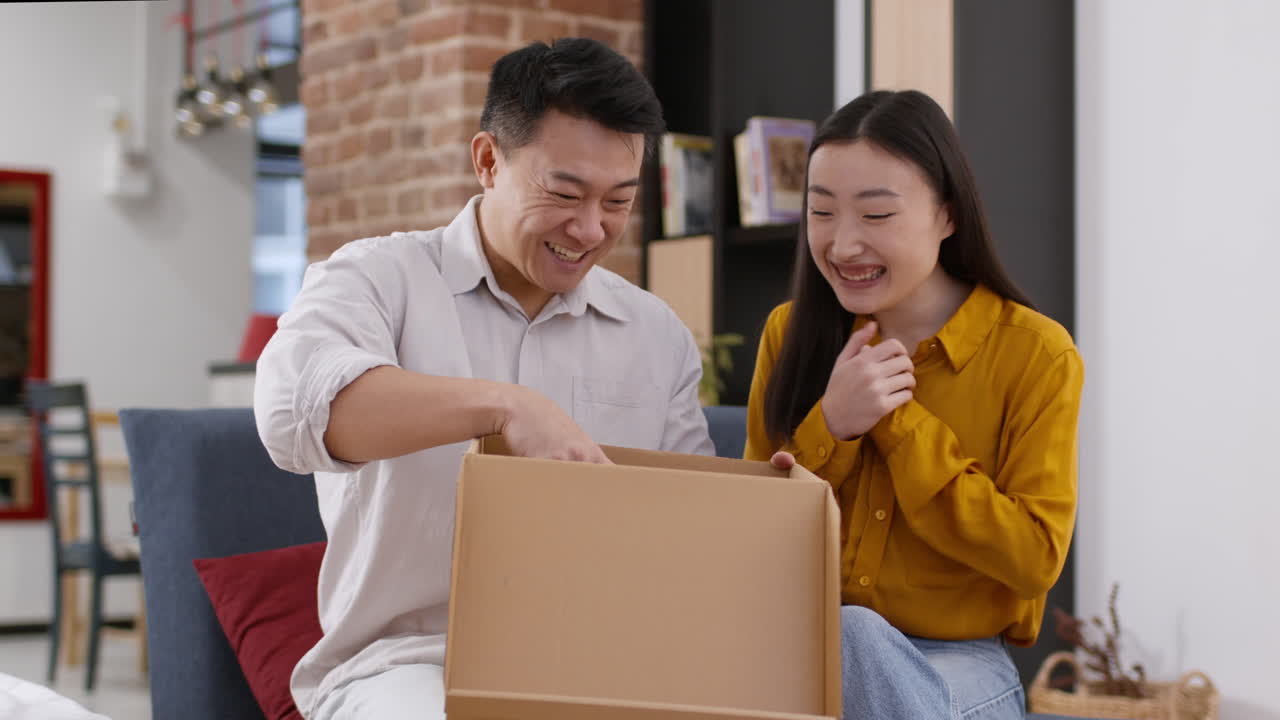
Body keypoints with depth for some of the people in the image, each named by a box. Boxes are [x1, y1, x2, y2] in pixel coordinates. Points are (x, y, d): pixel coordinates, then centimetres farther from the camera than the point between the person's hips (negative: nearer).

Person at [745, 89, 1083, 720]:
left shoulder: (1035, 353, -6)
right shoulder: (792, 333, 4)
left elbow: (1034, 559, -12)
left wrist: (900, 423, -16)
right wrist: (830, 426, -16)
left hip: (957, 663, -3)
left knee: (851, 639, -36)